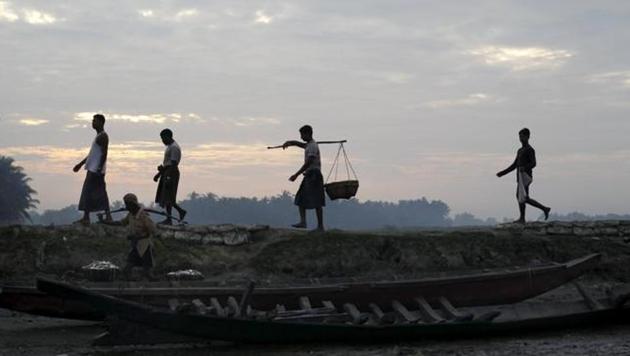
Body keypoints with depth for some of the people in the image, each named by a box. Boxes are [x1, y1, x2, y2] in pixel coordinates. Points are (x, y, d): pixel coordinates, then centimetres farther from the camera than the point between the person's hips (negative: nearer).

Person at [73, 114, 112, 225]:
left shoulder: (103, 136, -12)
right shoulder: (99, 136, 20)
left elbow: (104, 154, -20)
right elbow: (92, 153, 27)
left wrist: (99, 169, -25)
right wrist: (81, 164, 29)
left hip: (96, 170, -10)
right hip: (93, 169, 10)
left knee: (88, 192, -10)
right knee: (100, 193, 8)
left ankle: (86, 218, -10)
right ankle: (108, 216, 7)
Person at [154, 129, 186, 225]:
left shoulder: (174, 147, -15)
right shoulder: (169, 146, 18)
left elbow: (174, 164, -21)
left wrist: (169, 178, -25)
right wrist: (159, 174, 22)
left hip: (171, 173, -10)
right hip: (166, 173, 10)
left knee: (167, 197, -8)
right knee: (166, 197, 10)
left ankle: (169, 219, -4)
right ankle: (181, 211, 17)